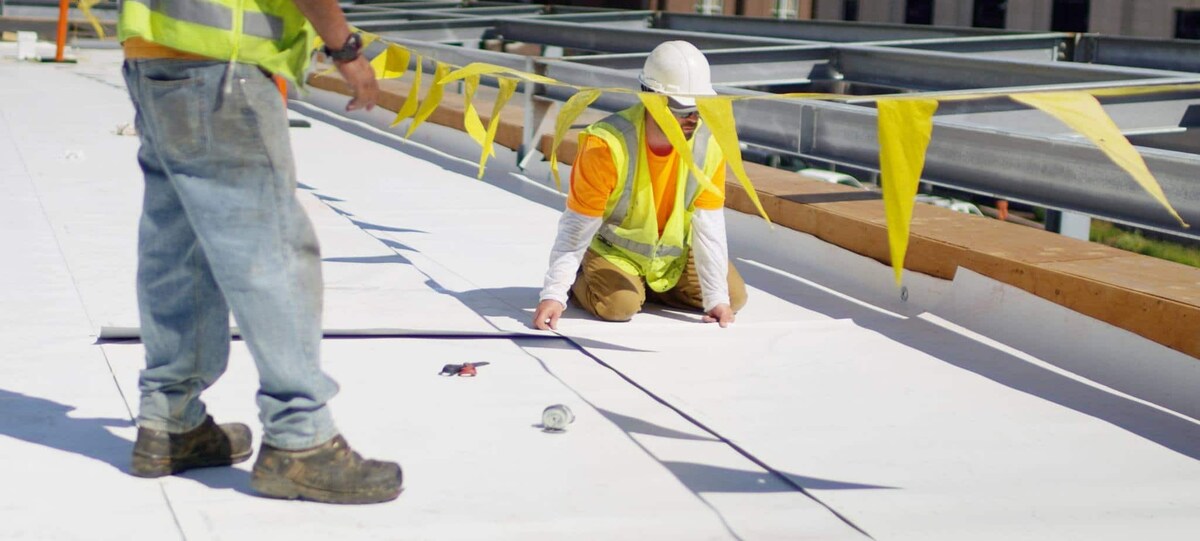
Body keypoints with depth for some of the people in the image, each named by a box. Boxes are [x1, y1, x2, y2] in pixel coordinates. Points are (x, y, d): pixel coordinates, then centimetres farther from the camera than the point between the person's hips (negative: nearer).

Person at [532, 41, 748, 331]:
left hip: (676, 252, 5)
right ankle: (581, 280, 6)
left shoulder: (708, 143, -19)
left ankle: (645, 285, 15)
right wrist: (554, 293, -27)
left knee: (735, 295, -2)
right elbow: (577, 226, -24)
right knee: (619, 305, -29)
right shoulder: (607, 144, -31)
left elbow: (708, 223, -14)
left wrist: (717, 297, -15)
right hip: (613, 248, -5)